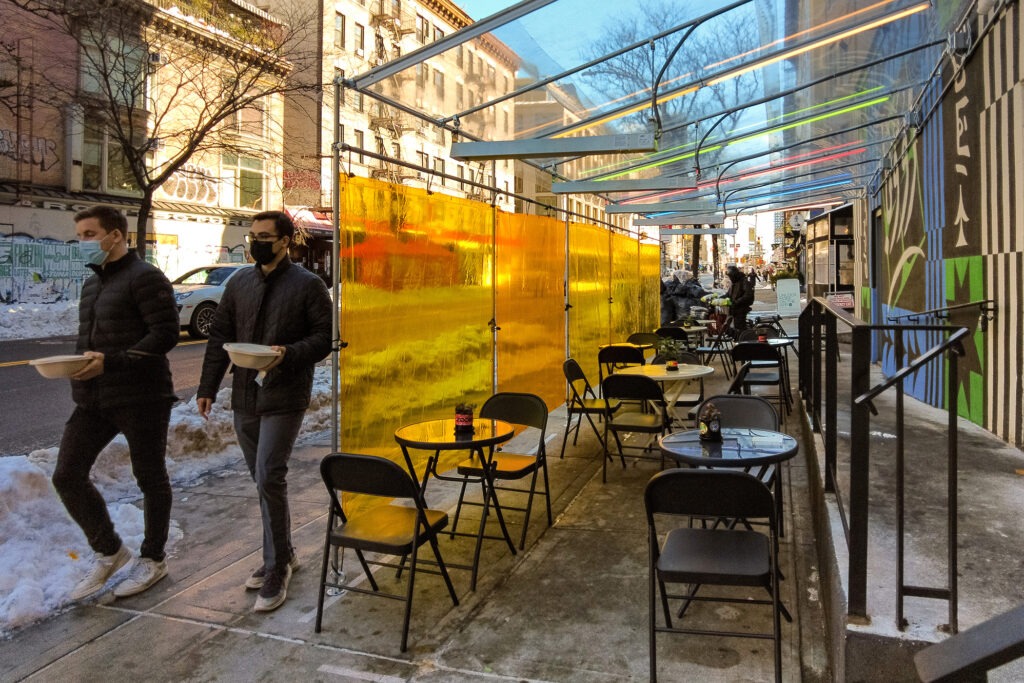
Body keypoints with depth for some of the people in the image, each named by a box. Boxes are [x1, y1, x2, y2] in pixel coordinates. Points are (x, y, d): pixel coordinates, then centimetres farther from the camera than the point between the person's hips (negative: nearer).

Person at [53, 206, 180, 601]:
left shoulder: (145, 278, -11)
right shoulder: (92, 284, 17)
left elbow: (165, 334, -19)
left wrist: (111, 361, -25)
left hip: (141, 397, -8)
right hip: (93, 399, 8)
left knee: (150, 478, 7)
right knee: (67, 474, 2)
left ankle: (152, 559, 25)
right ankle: (108, 551, 21)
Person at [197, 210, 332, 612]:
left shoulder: (308, 285, -4)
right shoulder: (239, 283, 12)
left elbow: (325, 337, -6)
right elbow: (220, 337, 14)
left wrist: (289, 353, -22)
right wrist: (207, 387, 9)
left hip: (285, 398, -6)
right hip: (244, 398, 6)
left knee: (269, 479, -11)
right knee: (263, 480, 13)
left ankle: (276, 568, 3)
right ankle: (282, 556, 28)